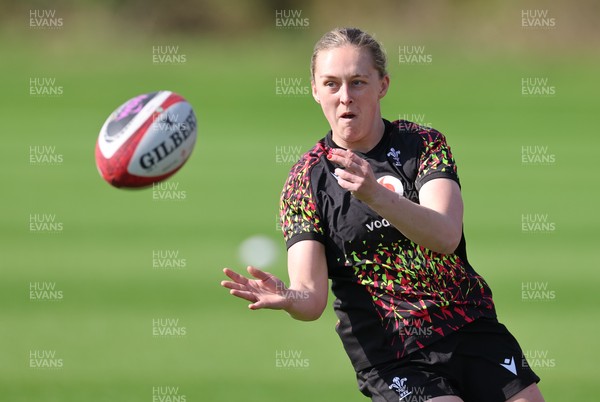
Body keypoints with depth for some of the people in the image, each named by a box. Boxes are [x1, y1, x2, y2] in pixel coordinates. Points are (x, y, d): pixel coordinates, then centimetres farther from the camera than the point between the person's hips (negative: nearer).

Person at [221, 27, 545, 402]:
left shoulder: (424, 143, 1)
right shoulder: (306, 180, 0)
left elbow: (445, 236, -18)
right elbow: (312, 296, -9)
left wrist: (375, 195, -35)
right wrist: (288, 298, -33)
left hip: (472, 329, 2)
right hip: (390, 353, -2)